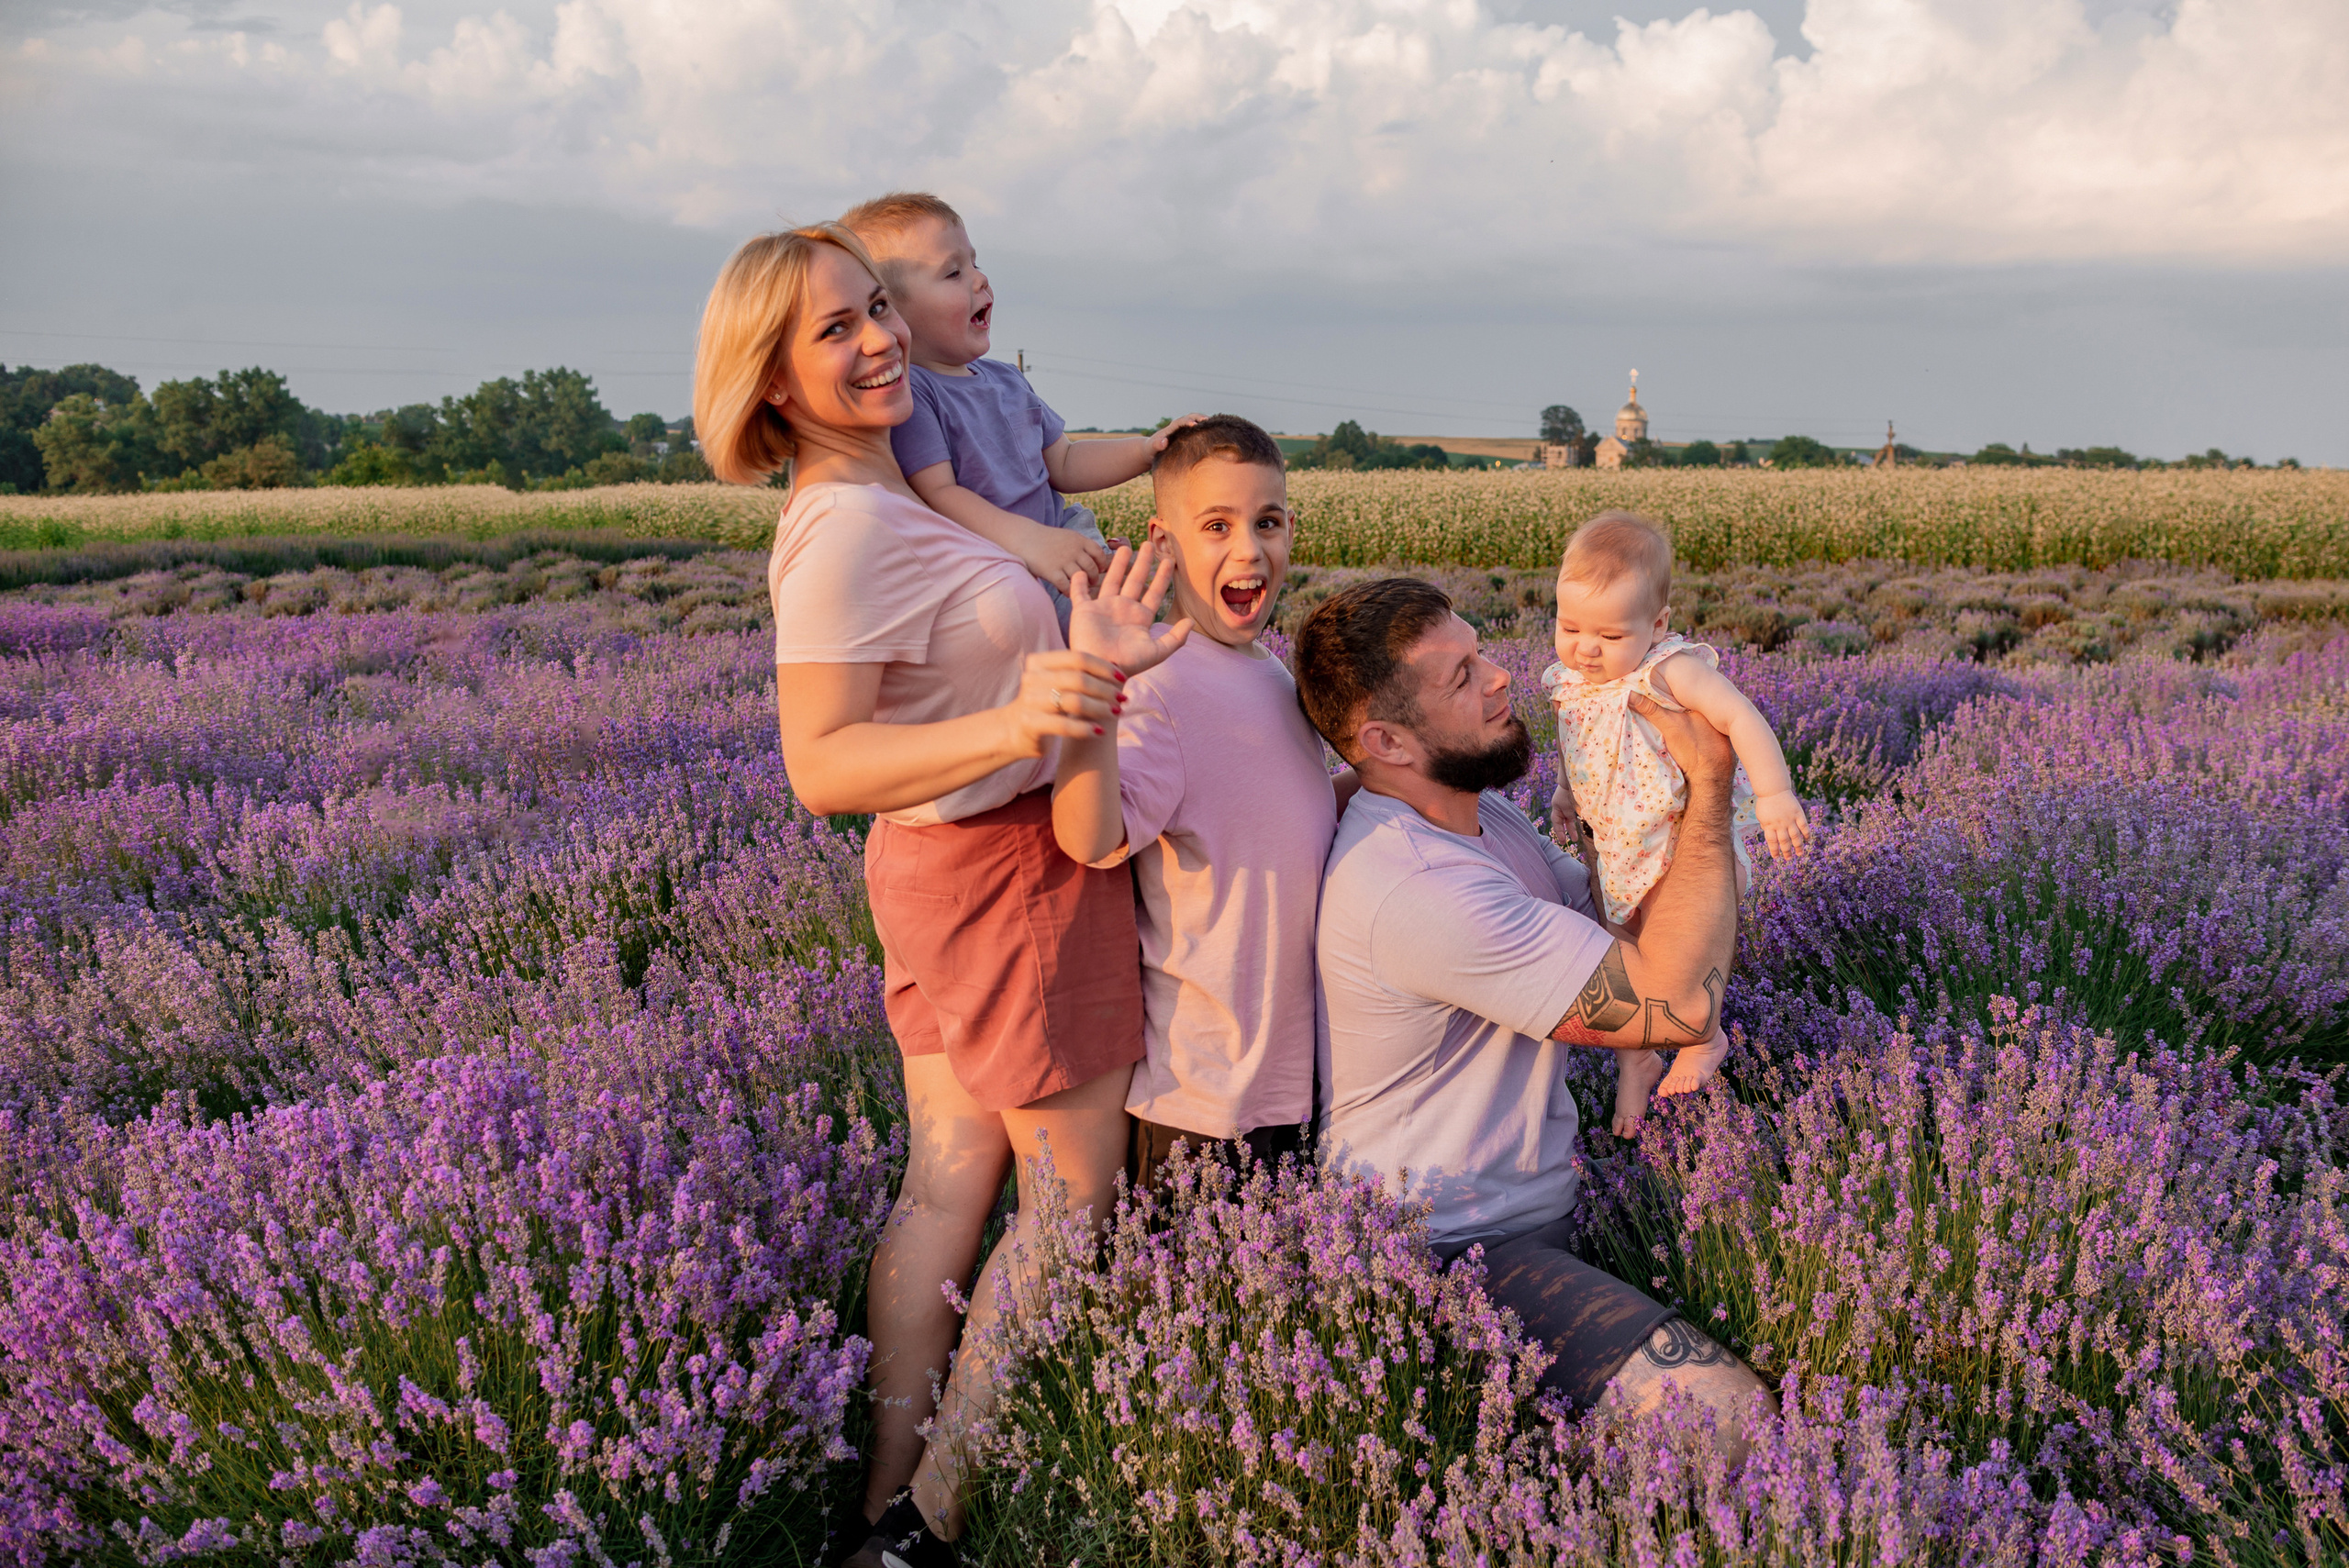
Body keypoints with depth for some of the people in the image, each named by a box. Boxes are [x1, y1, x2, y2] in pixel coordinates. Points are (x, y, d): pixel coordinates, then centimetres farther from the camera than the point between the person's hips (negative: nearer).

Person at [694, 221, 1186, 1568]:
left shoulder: (881, 499, 7)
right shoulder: (844, 528, -23)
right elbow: (822, 768, -30)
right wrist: (1015, 726, -43)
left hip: (943, 873, 9)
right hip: (1011, 869, -9)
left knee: (947, 1188, 13)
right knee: (1074, 1194, 4)